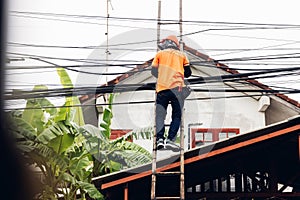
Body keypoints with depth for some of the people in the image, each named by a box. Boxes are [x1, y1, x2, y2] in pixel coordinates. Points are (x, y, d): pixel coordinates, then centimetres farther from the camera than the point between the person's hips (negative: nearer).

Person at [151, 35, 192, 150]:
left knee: (160, 115, 4)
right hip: (177, 87, 0)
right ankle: (170, 139, -10)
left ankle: (159, 138, -11)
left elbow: (153, 71, 12)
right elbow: (188, 73, 15)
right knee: (177, 115, 3)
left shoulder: (160, 54, 15)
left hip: (162, 88, 0)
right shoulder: (182, 55, 17)